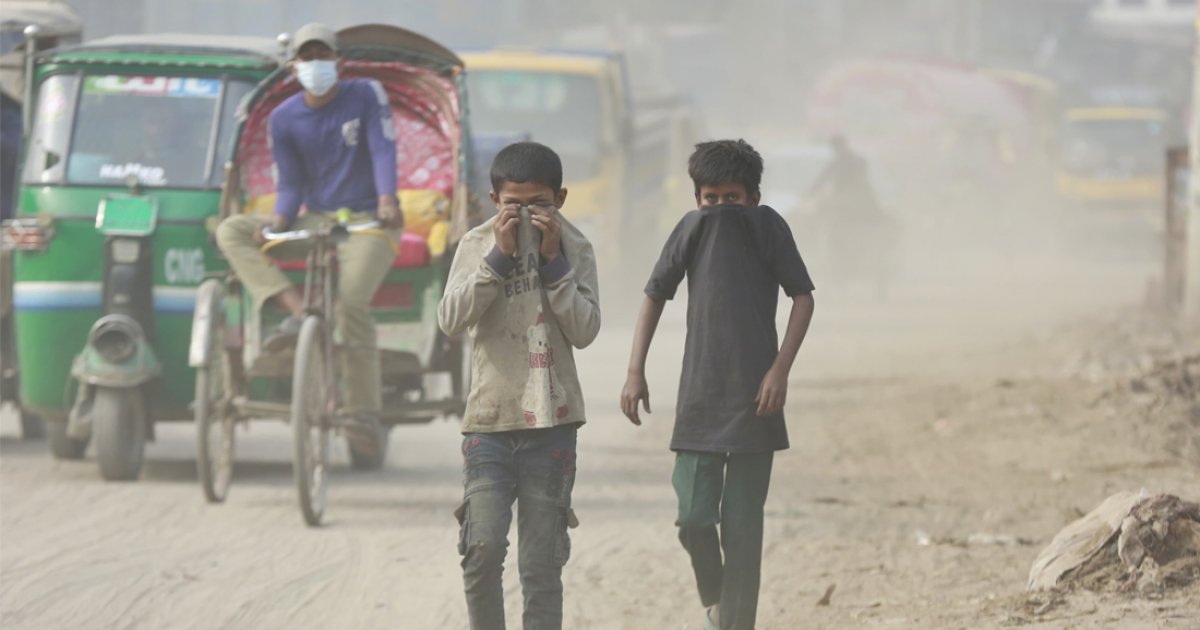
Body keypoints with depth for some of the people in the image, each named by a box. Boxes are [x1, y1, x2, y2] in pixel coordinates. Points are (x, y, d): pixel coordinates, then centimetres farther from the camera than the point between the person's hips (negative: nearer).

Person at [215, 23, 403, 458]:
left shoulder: (365, 96, -3)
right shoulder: (285, 119, 4)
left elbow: (383, 149, -14)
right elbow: (291, 184, 5)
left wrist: (387, 199, -33)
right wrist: (278, 222, -17)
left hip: (368, 222, -4)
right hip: (315, 222, 4)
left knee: (351, 303, -28)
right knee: (232, 232, -15)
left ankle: (363, 417, -20)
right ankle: (297, 310, -30)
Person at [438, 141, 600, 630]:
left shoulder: (574, 248, 5)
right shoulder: (477, 245, 4)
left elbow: (584, 330, -5)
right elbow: (451, 319, -10)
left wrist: (553, 260, -11)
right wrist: (500, 254, -14)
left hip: (551, 424, 0)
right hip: (488, 422, 0)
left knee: (542, 562, 1)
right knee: (483, 547, -13)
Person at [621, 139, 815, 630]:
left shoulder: (767, 227, -2)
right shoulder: (692, 230, 4)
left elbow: (803, 297, 0)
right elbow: (655, 295, 12)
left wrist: (780, 368, -11)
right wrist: (635, 371, 6)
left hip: (755, 398, -2)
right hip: (699, 398, 2)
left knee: (742, 526, -2)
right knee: (693, 518, -4)